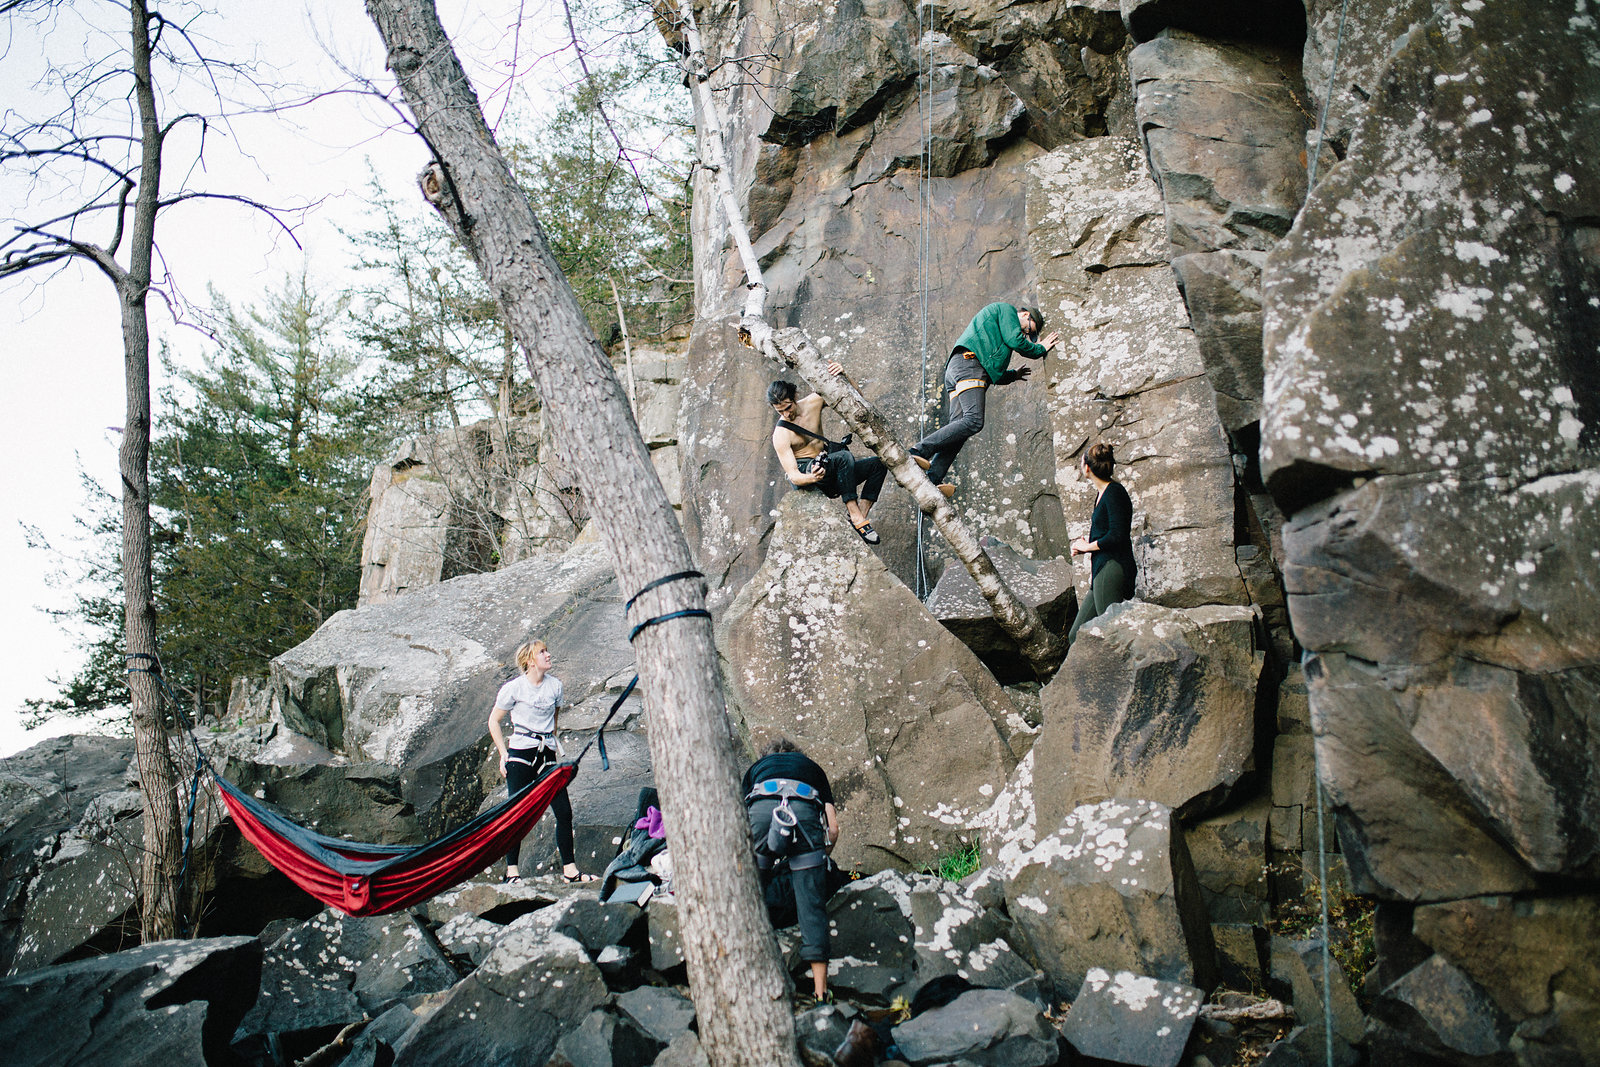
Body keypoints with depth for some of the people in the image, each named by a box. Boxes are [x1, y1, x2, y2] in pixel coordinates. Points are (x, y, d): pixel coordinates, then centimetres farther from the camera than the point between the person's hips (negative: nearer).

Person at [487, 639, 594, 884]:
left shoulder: (555, 685, 7)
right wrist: (504, 754, -3)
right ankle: (512, 870, 9)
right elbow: (494, 721, 3)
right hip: (521, 754, -4)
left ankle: (569, 869, 7)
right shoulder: (514, 687, -5)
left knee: (564, 811, -1)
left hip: (548, 755, 4)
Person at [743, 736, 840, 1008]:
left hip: (761, 808, 0)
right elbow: (833, 829, 28)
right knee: (812, 905, 4)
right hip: (805, 810, 0)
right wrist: (818, 860, 44)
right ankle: (820, 991, 4)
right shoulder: (811, 766, 38)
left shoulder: (756, 767, 39)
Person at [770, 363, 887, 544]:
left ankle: (862, 513, -23)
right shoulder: (780, 435, -16)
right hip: (806, 473, -7)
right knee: (844, 457, -35)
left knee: (878, 464, -12)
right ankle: (855, 516, -38)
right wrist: (812, 478, -42)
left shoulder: (813, 403, -1)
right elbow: (793, 476, -20)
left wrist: (842, 375, -15)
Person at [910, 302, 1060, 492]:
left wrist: (1013, 375, 48)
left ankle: (934, 477, -24)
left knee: (958, 425, -8)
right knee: (973, 421, -22)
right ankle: (920, 451, -31)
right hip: (968, 362, -10)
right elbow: (1015, 341, -1)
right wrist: (1041, 349, 14)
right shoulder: (1006, 310, 15)